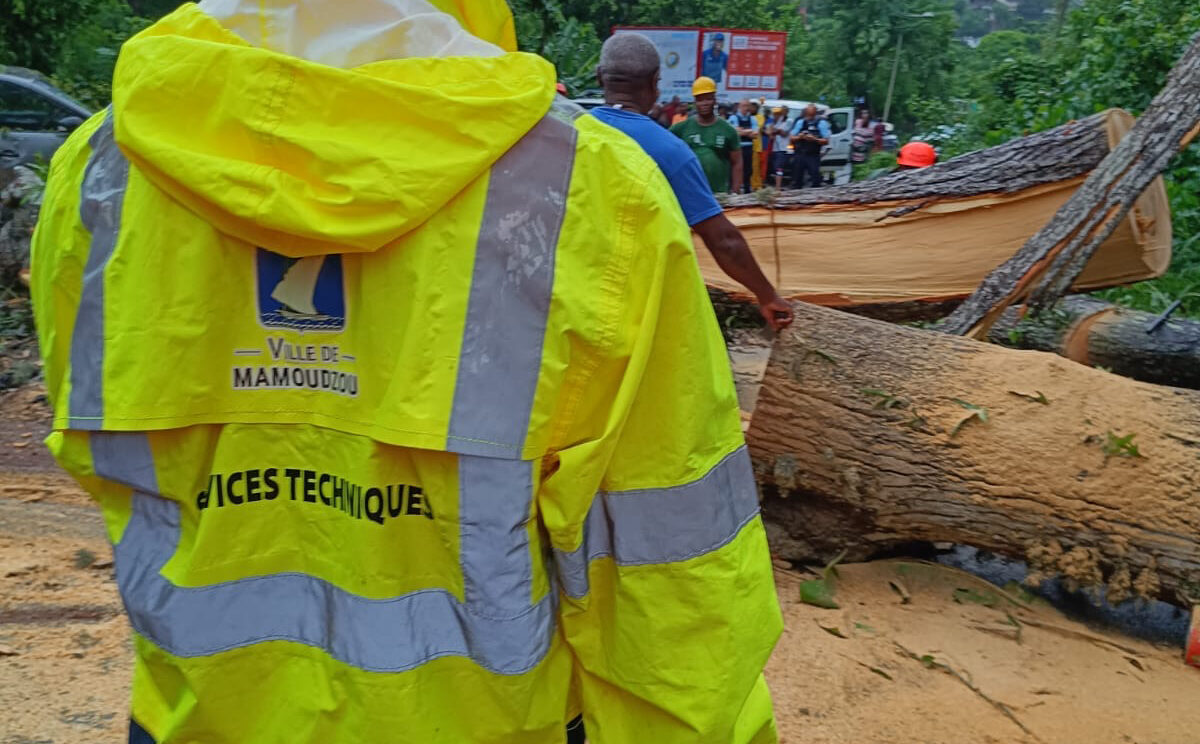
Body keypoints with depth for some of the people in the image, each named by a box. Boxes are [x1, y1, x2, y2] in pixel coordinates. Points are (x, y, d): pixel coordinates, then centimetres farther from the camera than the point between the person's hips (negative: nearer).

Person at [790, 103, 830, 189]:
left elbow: (826, 141, -2)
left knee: (815, 181, -10)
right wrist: (799, 137, -9)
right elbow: (792, 139, 12)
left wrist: (814, 139, -18)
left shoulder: (821, 123, 2)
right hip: (799, 155, 3)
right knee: (796, 181, 6)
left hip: (813, 156, -3)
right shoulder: (800, 122, 12)